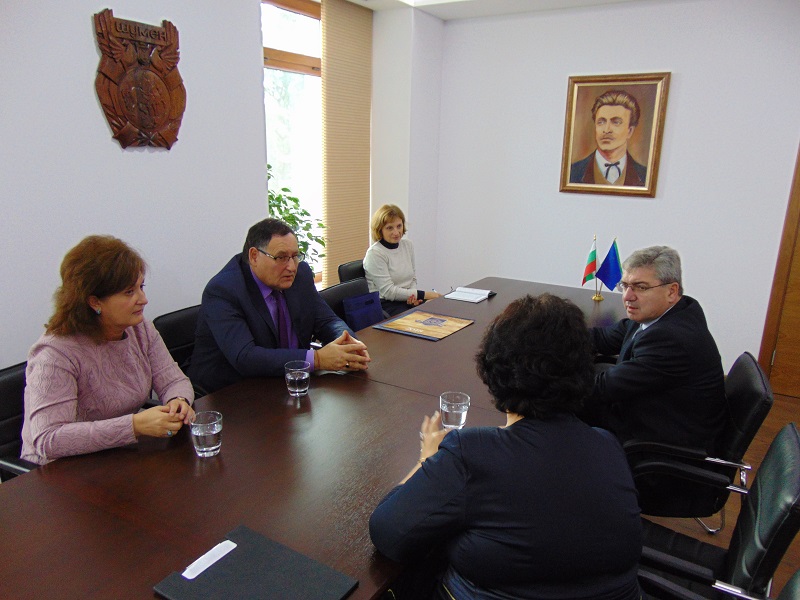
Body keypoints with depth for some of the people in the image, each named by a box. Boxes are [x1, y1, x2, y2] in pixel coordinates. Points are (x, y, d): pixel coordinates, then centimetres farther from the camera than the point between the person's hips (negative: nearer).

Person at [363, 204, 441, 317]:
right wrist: (424, 294, -18)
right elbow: (388, 291, -16)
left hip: (408, 300, 7)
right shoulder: (374, 254, -12)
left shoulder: (408, 245, 10)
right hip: (384, 304, -7)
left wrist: (413, 296, -7)